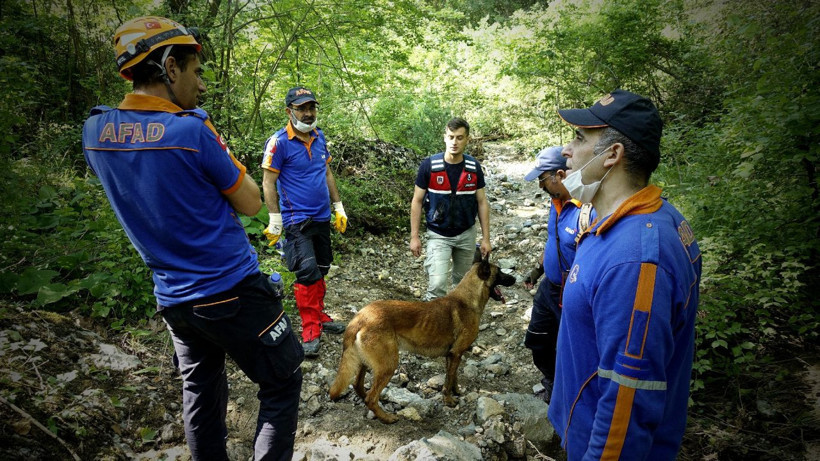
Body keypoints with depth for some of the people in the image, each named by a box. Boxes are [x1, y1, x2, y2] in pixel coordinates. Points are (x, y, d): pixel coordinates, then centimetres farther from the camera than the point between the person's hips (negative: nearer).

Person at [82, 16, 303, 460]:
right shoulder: (191, 130, -20)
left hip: (172, 299, 7)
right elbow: (250, 203, -9)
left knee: (201, 390, 23)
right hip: (232, 291, -7)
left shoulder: (95, 131, 0)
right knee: (282, 385, 10)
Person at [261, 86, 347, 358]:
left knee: (321, 270, 14)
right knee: (307, 272, -11)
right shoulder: (279, 142, -12)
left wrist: (338, 207, 15)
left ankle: (319, 316, 28)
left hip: (322, 217, 7)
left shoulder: (320, 137, 8)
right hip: (297, 220, -7)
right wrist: (275, 220, -13)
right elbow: (268, 182, -11)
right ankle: (310, 330, 0)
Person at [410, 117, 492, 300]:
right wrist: (414, 236, -8)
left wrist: (486, 238, 0)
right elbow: (417, 201, -6)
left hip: (466, 234, 3)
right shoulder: (429, 165, -14)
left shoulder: (474, 167, -6)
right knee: (437, 284, -14)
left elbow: (482, 202, 1)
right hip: (438, 235, -3)